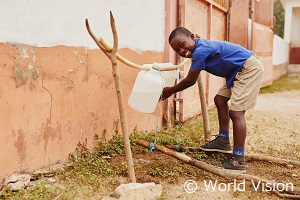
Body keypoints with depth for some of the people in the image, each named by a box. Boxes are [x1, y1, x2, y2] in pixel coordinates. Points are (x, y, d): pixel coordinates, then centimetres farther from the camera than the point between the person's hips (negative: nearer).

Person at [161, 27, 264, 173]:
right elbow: (192, 80, 17)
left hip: (250, 68, -10)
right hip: (238, 72, 10)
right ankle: (223, 140, 26)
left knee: (236, 112, -14)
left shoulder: (200, 51, -21)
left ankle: (238, 160, -12)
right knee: (220, 99, 16)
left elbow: (190, 81, -13)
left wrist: (170, 91, 0)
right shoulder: (202, 49, 7)